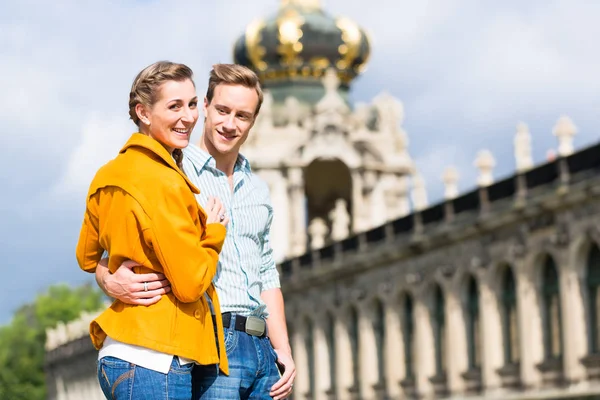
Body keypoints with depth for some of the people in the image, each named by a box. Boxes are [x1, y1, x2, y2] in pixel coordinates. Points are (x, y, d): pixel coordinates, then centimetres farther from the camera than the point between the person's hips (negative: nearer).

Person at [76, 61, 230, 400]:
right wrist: (213, 233, 0)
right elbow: (190, 283, -15)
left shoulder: (109, 176, 11)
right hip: (155, 362, -10)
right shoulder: (164, 184, -16)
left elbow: (87, 258, 24)